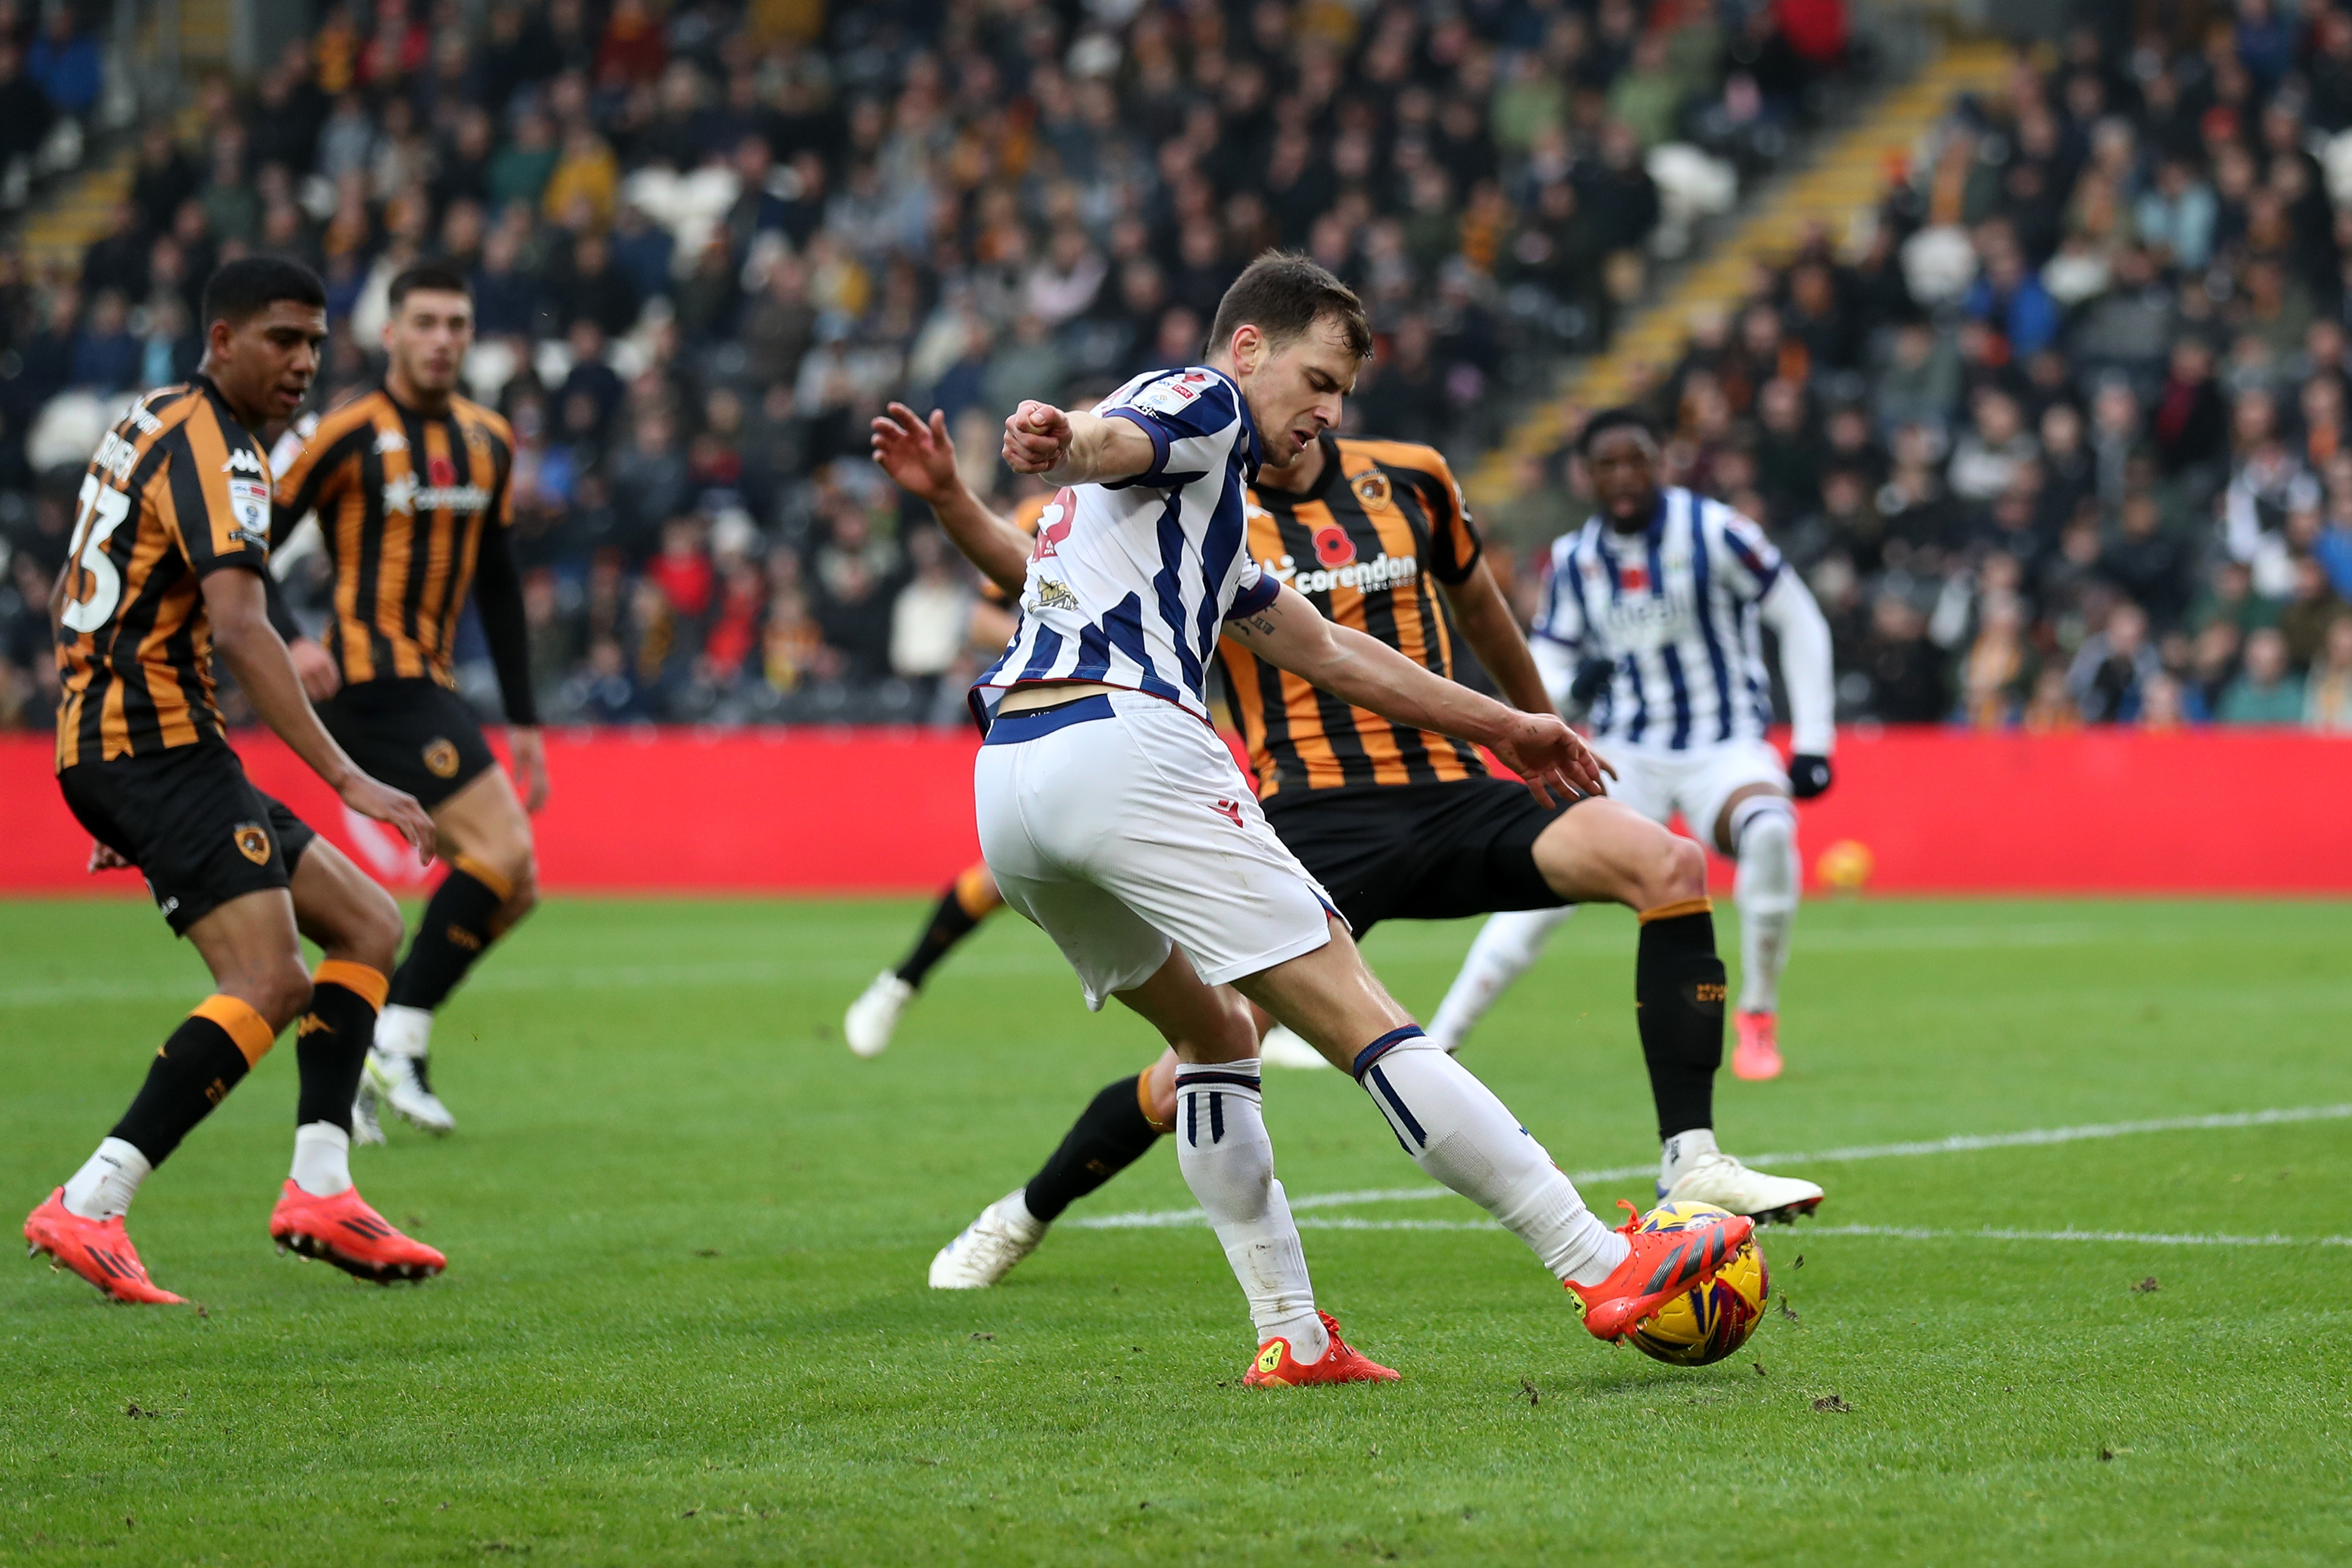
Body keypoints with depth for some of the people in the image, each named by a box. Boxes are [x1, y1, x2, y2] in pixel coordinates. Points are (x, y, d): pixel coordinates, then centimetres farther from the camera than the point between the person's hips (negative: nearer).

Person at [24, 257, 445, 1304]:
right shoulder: (210, 446, -12)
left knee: (367, 926, 11)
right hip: (157, 743, -10)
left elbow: (72, 598, 26)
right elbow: (238, 626, -26)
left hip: (108, 742, 10)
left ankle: (319, 1189, 1)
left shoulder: (153, 425, 19)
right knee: (271, 982, -20)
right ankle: (89, 1208, -25)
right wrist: (347, 780, -29)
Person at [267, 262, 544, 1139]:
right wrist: (291, 642, -24)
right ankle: (398, 1041, -10)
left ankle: (361, 1054, 8)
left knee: (513, 886, 4)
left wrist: (522, 720, 18)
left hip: (430, 684, 8)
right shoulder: (349, 436, -7)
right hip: (375, 678, -8)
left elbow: (496, 583, 21)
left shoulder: (487, 442, 14)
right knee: (505, 852, -19)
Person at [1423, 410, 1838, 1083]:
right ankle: (1437, 1043, -4)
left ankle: (1759, 1020, -14)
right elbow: (1545, 660, 8)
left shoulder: (1711, 532, -10)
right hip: (1626, 754, 3)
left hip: (1725, 748, -3)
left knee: (1769, 833, -34)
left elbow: (1800, 622, -3)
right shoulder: (1573, 559, 3)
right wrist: (1571, 683, -18)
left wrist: (1812, 742, -5)